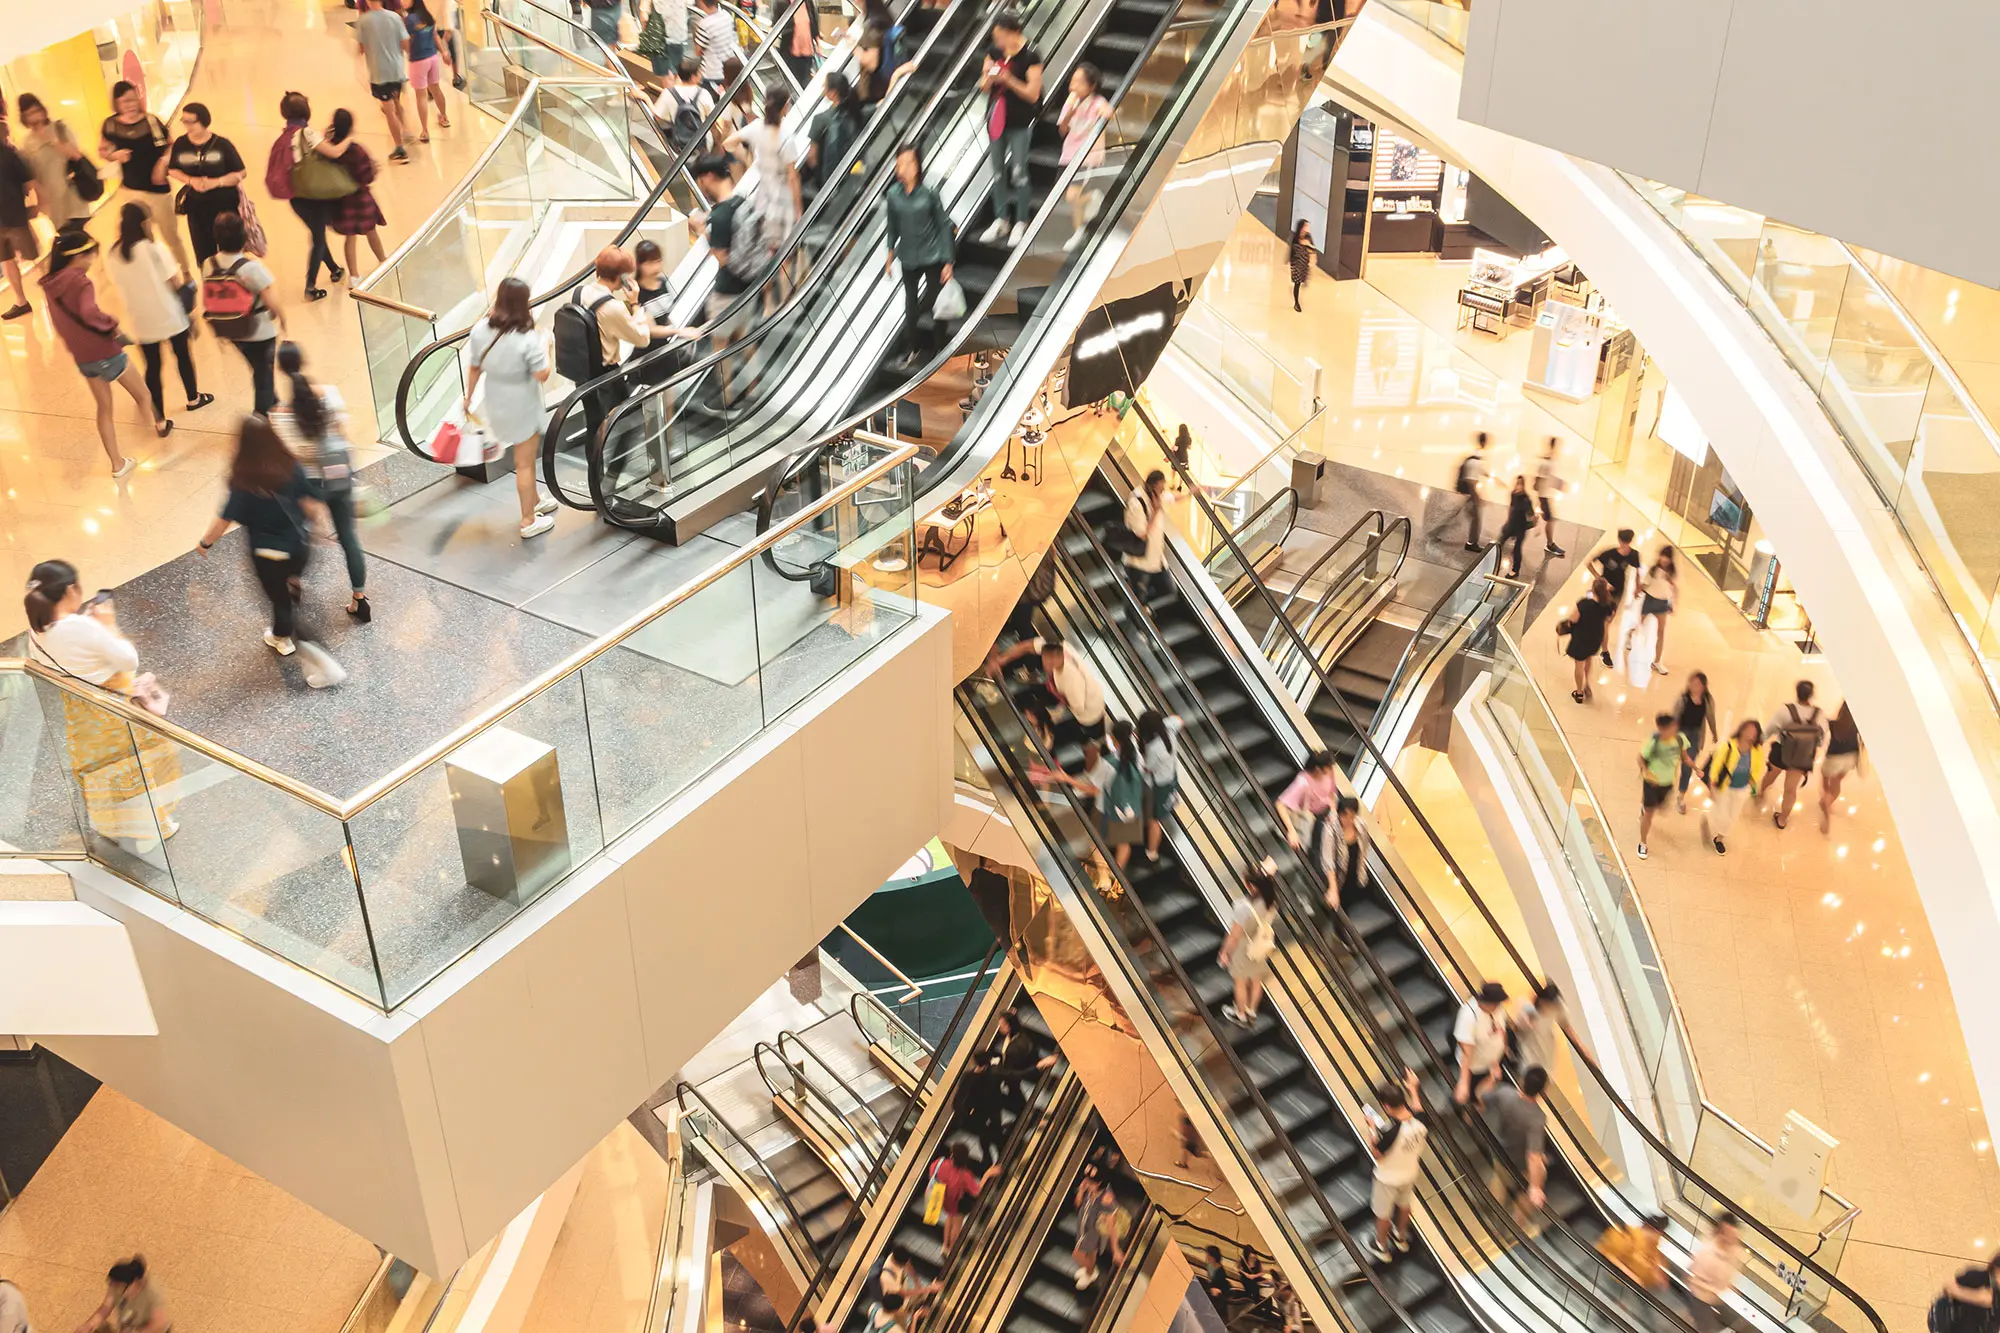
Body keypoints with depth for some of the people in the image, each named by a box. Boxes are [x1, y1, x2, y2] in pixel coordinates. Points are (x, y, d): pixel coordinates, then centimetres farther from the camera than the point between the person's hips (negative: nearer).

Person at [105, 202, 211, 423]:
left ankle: (160, 419, 12)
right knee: (182, 355, 22)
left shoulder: (113, 256, -5)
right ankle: (193, 398, 41)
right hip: (169, 315, -3)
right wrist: (184, 278, 7)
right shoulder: (153, 248, -18)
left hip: (141, 320, 3)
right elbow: (177, 283, -15)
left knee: (152, 366, 10)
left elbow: (121, 289, 2)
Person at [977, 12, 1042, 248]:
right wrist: (989, 78, -16)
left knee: (1018, 172, -2)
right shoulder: (995, 52, 1)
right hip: (996, 118, 5)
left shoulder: (1030, 56, -15)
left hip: (1020, 122, -5)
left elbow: (1033, 94, -13)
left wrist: (1009, 79, -25)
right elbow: (984, 86, 7)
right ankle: (1000, 220, 22)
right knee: (998, 171, 11)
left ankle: (1021, 223, 9)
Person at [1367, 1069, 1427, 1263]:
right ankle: (1401, 1238, 57)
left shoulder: (1388, 1131, -41)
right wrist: (1412, 1089, 13)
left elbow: (1376, 1154, -24)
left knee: (1383, 1214, 22)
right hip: (1410, 1173, 5)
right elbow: (1418, 1111, 2)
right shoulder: (1421, 1121, -25)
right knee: (1404, 1205, 33)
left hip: (1388, 1179, -5)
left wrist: (1373, 1131, -13)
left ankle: (1382, 1248, 45)